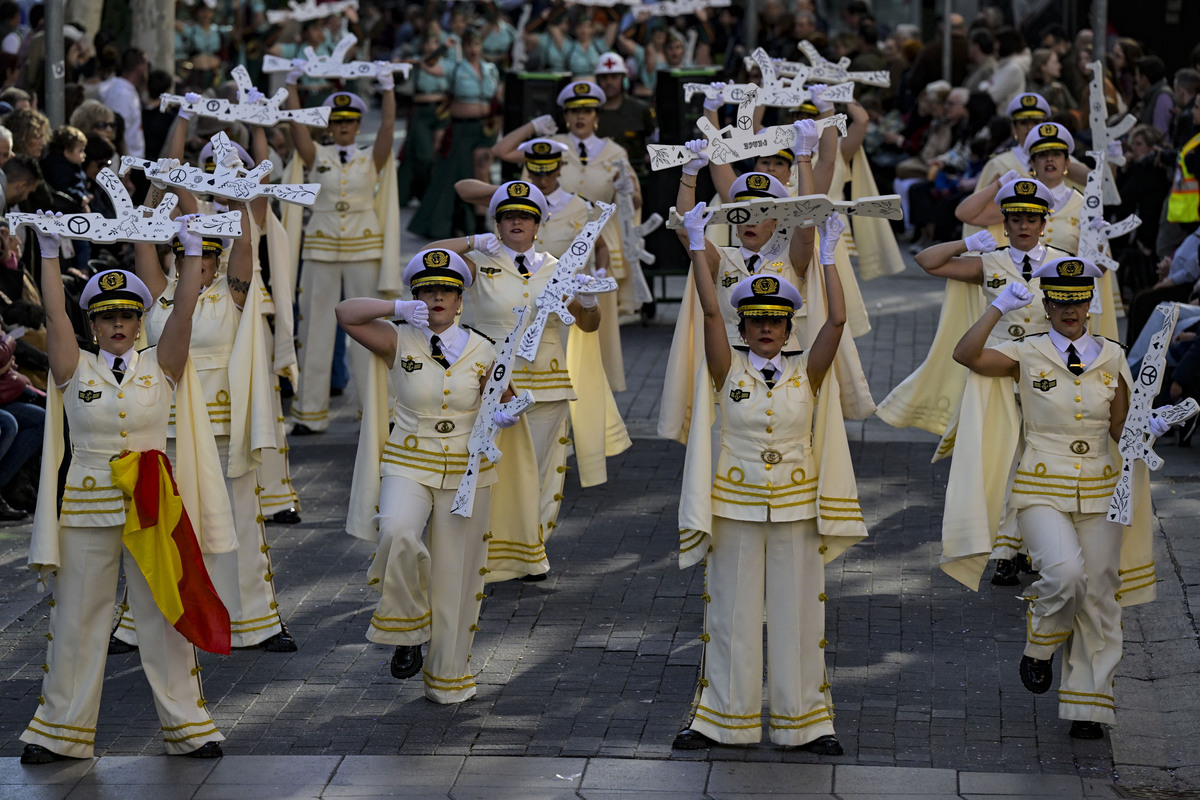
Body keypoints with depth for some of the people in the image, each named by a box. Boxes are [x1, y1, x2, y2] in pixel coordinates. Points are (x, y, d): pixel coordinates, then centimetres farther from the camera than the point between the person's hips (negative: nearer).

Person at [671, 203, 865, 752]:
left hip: (796, 510, 1)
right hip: (735, 509, -1)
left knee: (797, 616, 6)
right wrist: (698, 246, -14)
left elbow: (837, 320, -9)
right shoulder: (729, 369, -1)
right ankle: (720, 718, 15)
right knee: (732, 615, 6)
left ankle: (804, 722, 14)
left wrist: (827, 256, -9)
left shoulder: (807, 372, 2)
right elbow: (710, 312, -11)